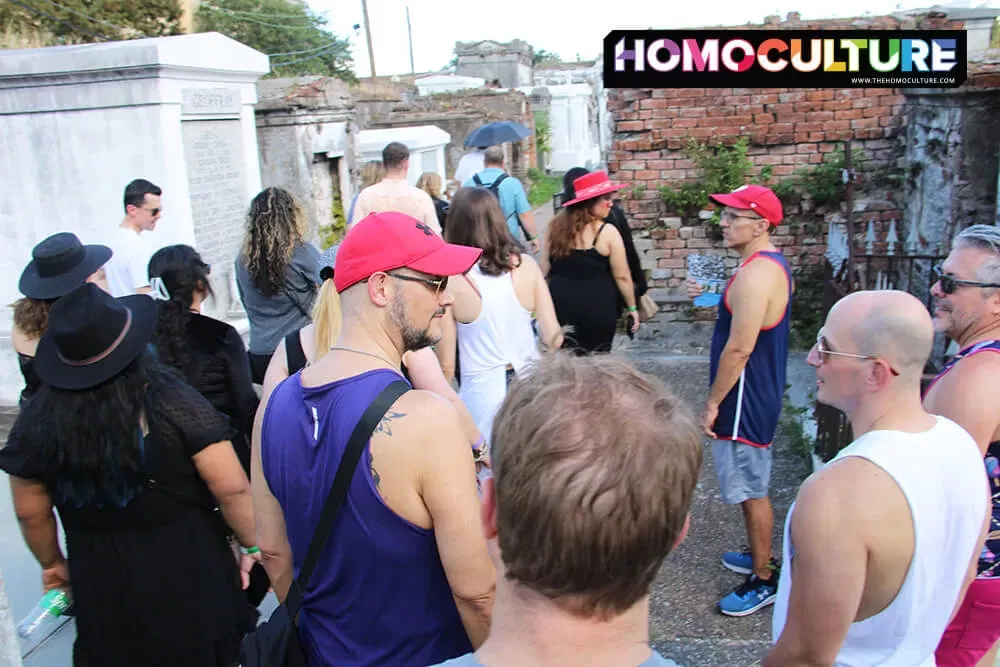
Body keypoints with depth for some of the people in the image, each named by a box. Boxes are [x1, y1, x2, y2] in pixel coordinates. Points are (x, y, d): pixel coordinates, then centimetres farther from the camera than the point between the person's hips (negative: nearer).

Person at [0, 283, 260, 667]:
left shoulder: (38, 420, -11)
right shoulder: (172, 401, -21)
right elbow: (232, 490, -21)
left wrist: (52, 562, 19)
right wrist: (253, 546, -5)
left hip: (101, 585, 3)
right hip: (188, 572, -2)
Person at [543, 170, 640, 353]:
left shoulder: (556, 225, 0)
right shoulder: (607, 232, -12)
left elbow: (545, 267, 6)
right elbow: (622, 277, -8)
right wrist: (632, 308, 4)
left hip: (560, 303, 4)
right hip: (597, 306, -4)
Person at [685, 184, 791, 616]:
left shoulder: (755, 274, -25)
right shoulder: (772, 264, 9)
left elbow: (739, 349, -26)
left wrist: (713, 404, -19)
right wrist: (711, 296, 9)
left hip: (746, 399, -11)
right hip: (760, 392, 11)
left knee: (751, 489, 2)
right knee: (751, 486, 23)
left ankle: (764, 580, 16)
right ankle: (758, 556, 39)